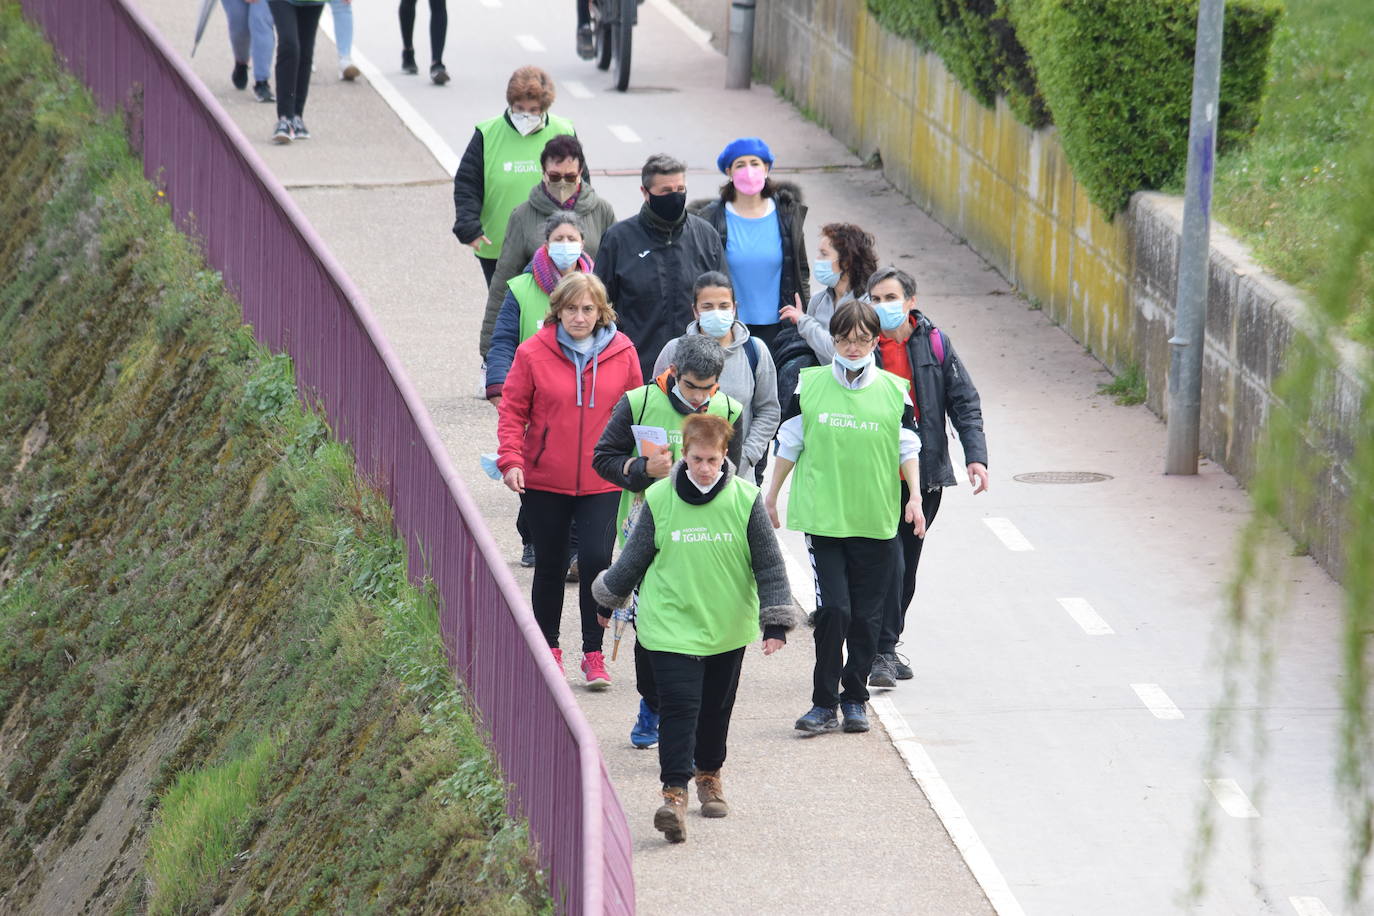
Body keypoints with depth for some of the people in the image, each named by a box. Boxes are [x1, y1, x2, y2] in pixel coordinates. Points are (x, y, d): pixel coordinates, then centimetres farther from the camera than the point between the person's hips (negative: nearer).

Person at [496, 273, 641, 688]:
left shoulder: (621, 353, -1)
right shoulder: (533, 353, -5)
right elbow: (513, 410, 0)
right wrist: (511, 459, -11)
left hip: (602, 482, 0)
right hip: (545, 482, 0)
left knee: (598, 560, -12)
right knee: (550, 565, 10)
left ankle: (594, 653, 1)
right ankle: (548, 649, 28)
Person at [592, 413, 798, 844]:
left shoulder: (745, 500, -7)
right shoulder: (660, 499, -7)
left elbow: (769, 564, -3)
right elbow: (635, 556, 8)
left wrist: (775, 623, -7)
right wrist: (610, 598, 18)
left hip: (728, 627, 2)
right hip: (671, 626, -2)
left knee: (717, 707, 15)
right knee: (679, 707, -13)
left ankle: (709, 775, 37)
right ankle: (674, 793, -17)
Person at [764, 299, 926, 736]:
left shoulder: (894, 390, 3)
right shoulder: (810, 385, 2)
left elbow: (908, 448, 9)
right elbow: (789, 444, 10)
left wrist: (915, 497, -4)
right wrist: (771, 497, 15)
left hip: (876, 520, 1)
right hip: (823, 516, -1)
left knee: (866, 617, 5)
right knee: (833, 608, -11)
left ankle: (855, 700, 19)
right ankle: (824, 703, -1)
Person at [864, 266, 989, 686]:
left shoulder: (934, 344, 3)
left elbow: (964, 402, 3)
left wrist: (976, 455, -8)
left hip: (924, 474, 3)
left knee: (907, 566, 12)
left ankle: (886, 645, 25)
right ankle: (883, 653, -9)